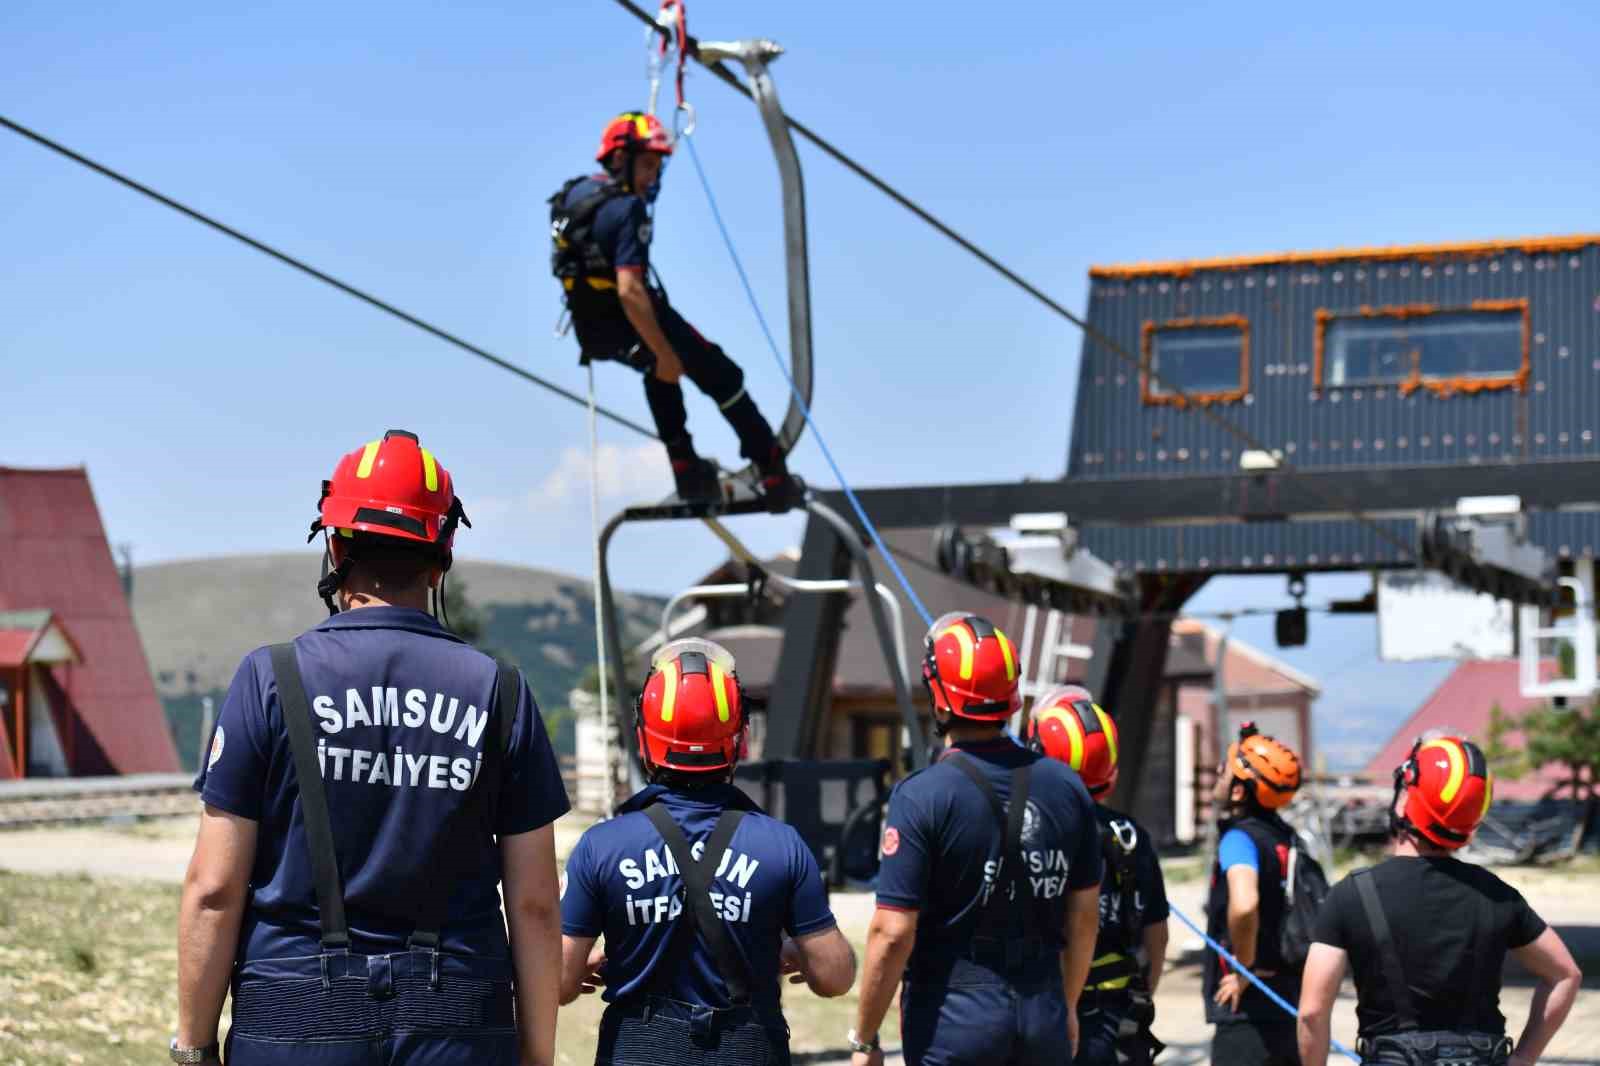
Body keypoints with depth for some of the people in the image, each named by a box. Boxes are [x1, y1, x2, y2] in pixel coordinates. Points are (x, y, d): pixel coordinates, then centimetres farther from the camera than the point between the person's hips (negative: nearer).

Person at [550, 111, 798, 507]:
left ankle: (686, 470, 33)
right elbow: (630, 292, -30)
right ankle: (773, 472, 7)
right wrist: (665, 355, -25)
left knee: (660, 368, 36)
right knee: (722, 375, 8)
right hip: (633, 324, -8)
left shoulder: (572, 192, 4)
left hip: (593, 331, 8)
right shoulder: (627, 210, -23)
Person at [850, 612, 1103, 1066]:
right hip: (1042, 1015, 5)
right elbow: (1084, 917, 11)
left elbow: (893, 933, -15)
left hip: (956, 1015, -5)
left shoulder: (922, 797, -14)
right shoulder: (1065, 787, 3)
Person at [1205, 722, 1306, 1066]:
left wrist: (1245, 970, -20)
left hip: (1249, 1013, -8)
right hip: (1290, 1006, 9)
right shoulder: (1287, 837, 11)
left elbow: (1243, 905, -34)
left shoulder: (1240, 838, -15)